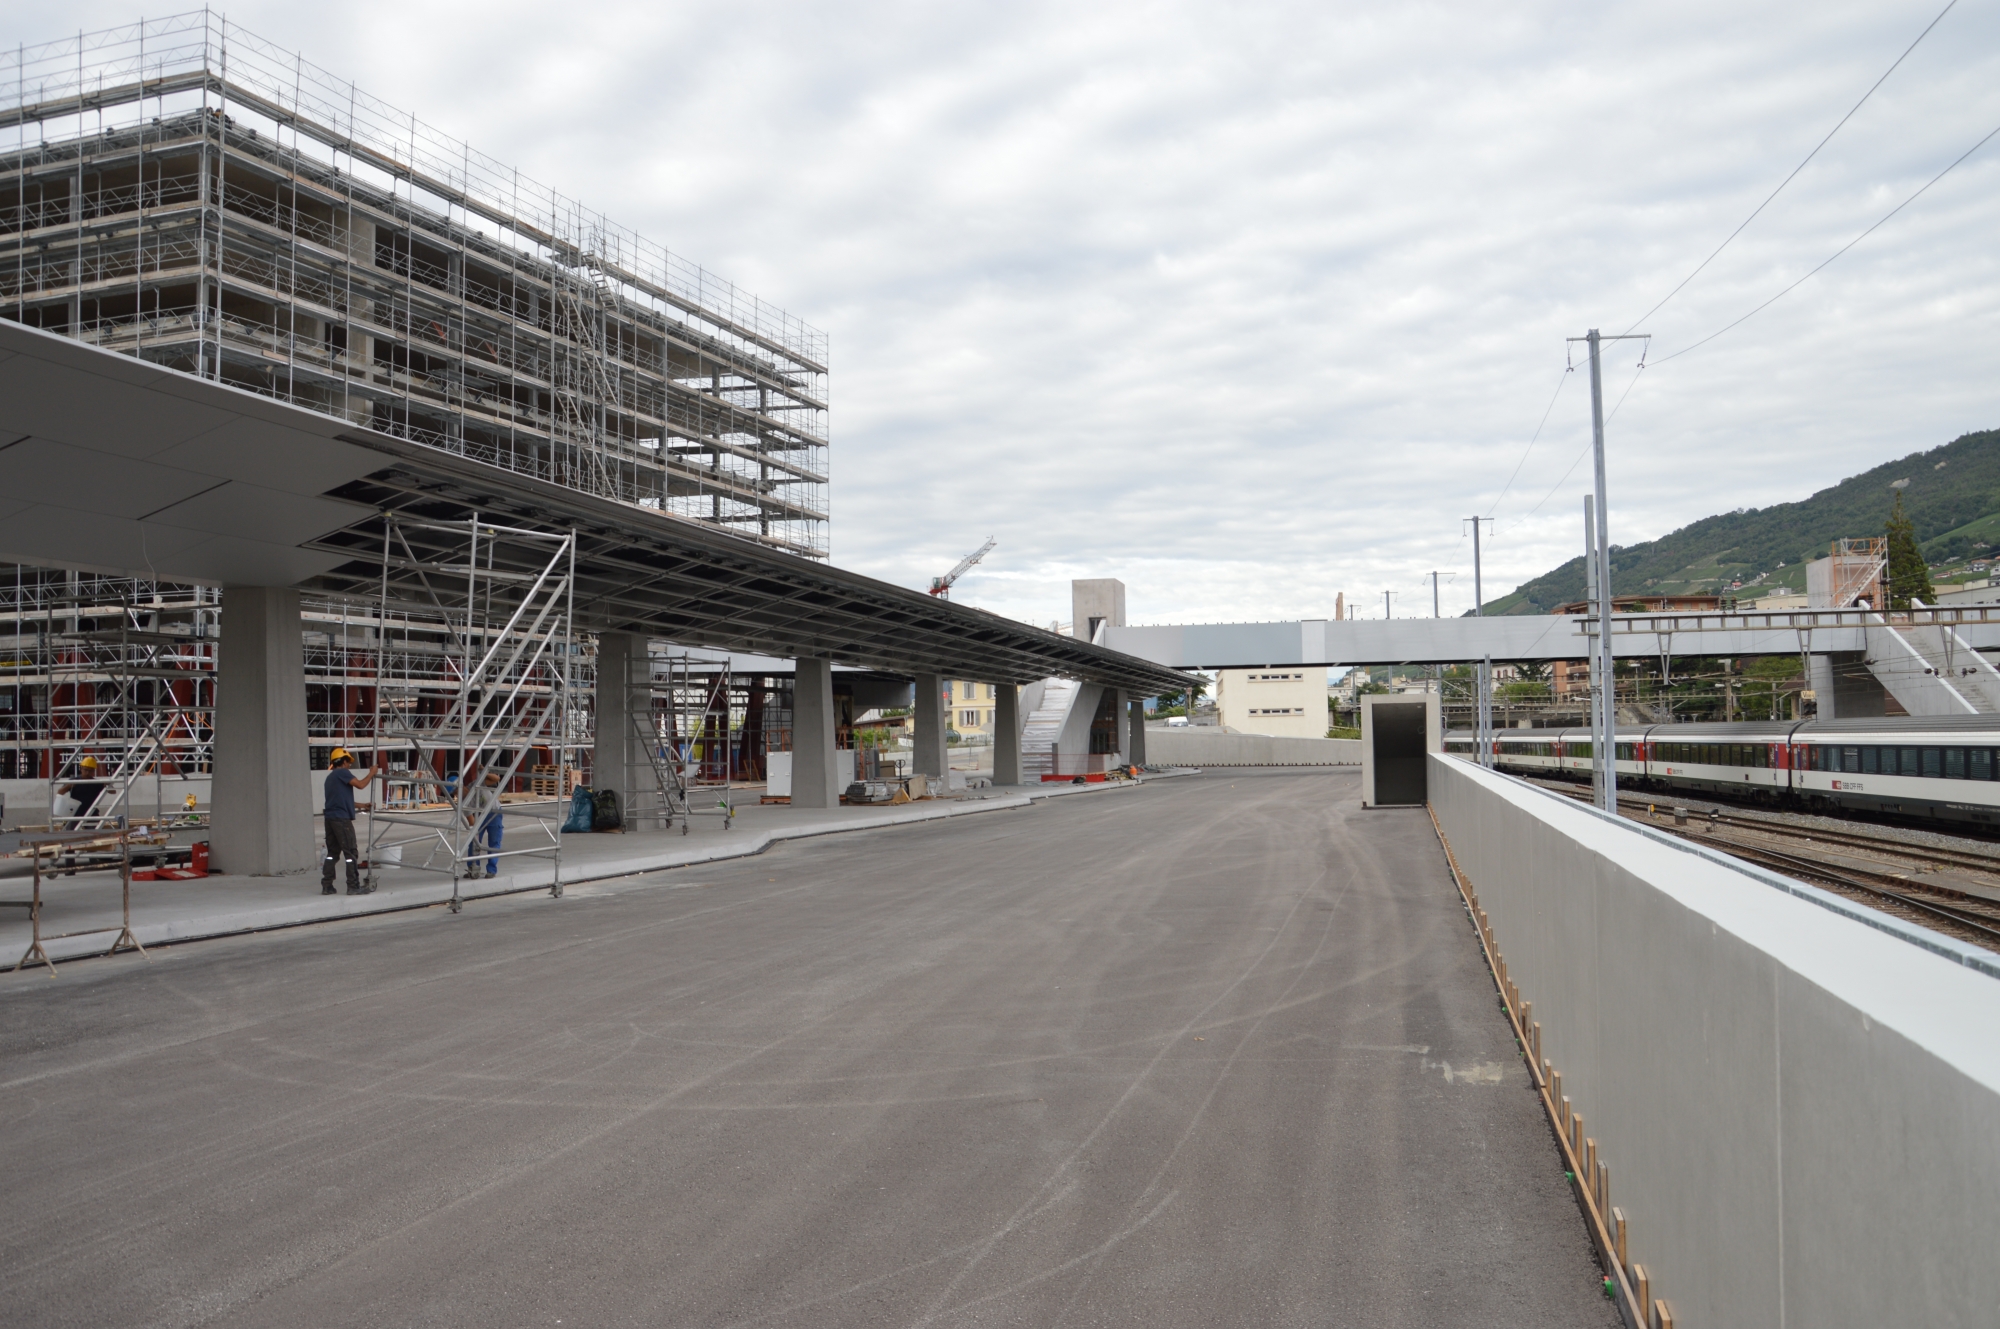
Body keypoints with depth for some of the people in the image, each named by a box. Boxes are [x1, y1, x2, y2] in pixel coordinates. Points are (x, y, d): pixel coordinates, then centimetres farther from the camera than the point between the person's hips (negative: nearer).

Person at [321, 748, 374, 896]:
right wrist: (371, 773, -1)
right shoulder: (343, 773, -6)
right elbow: (360, 784, -17)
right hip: (341, 818, -9)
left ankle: (327, 886, 12)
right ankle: (354, 886, -4)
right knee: (351, 853, -5)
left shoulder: (330, 776, 22)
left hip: (330, 817, 9)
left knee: (332, 852, 12)